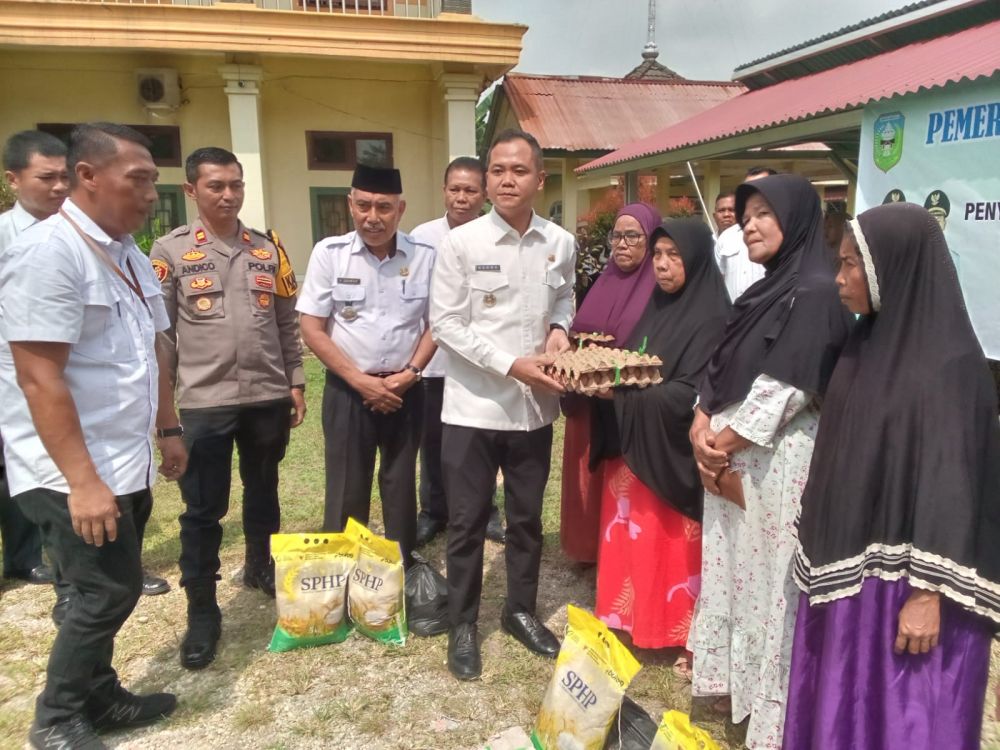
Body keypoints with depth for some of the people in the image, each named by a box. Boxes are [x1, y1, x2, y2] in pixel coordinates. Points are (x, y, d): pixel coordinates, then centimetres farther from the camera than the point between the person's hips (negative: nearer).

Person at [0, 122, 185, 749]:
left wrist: (168, 431, 18)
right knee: (109, 591, 0)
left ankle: (99, 699, 35)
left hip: (128, 464, 8)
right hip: (75, 474, -8)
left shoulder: (129, 255, 10)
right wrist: (82, 481, -24)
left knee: (111, 590, 17)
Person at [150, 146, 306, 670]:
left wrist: (296, 382, 8)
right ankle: (202, 612, 15)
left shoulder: (267, 250, 8)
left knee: (263, 491, 18)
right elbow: (159, 333, -2)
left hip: (268, 396, 4)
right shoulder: (170, 251, -2)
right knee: (202, 509, 2)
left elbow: (287, 323, 11)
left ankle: (260, 566, 40)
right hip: (204, 401, -3)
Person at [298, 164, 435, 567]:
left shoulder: (424, 256, -3)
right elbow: (312, 329, -6)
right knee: (347, 491, 6)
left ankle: (403, 570, 31)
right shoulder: (329, 253, -7)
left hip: (405, 391, 2)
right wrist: (361, 381, -12)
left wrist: (410, 373, -8)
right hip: (348, 390, -1)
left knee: (401, 486, 14)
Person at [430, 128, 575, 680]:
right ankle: (462, 626, 26)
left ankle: (521, 611, 37)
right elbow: (445, 324, -10)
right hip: (473, 405, -3)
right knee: (467, 522, 8)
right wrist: (511, 364, -18)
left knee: (526, 517, 16)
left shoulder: (560, 244, 2)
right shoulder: (460, 243, -9)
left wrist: (558, 330, -5)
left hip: (534, 406, 4)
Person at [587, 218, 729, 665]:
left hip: (673, 454, -7)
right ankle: (630, 622, 31)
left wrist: (622, 394, -26)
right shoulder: (654, 308, 11)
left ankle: (687, 639, 21)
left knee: (674, 549, 4)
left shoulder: (711, 319, -12)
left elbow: (692, 393, -20)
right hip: (631, 447, 7)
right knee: (631, 541, 14)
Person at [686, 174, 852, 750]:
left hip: (777, 460, -8)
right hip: (730, 457, 8)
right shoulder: (764, 291, 15)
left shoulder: (816, 293, -12)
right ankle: (734, 681, 31)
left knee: (770, 580, 1)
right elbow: (721, 369, 12)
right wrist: (702, 428, -3)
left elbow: (785, 390, -18)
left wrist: (723, 441, -11)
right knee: (732, 570, 15)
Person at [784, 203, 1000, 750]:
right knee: (839, 704, 18)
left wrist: (928, 592, -20)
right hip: (849, 562, 8)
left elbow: (952, 481, -19)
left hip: (902, 573, -7)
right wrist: (821, 545, 15)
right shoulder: (866, 343, 6)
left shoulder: (948, 363, -17)